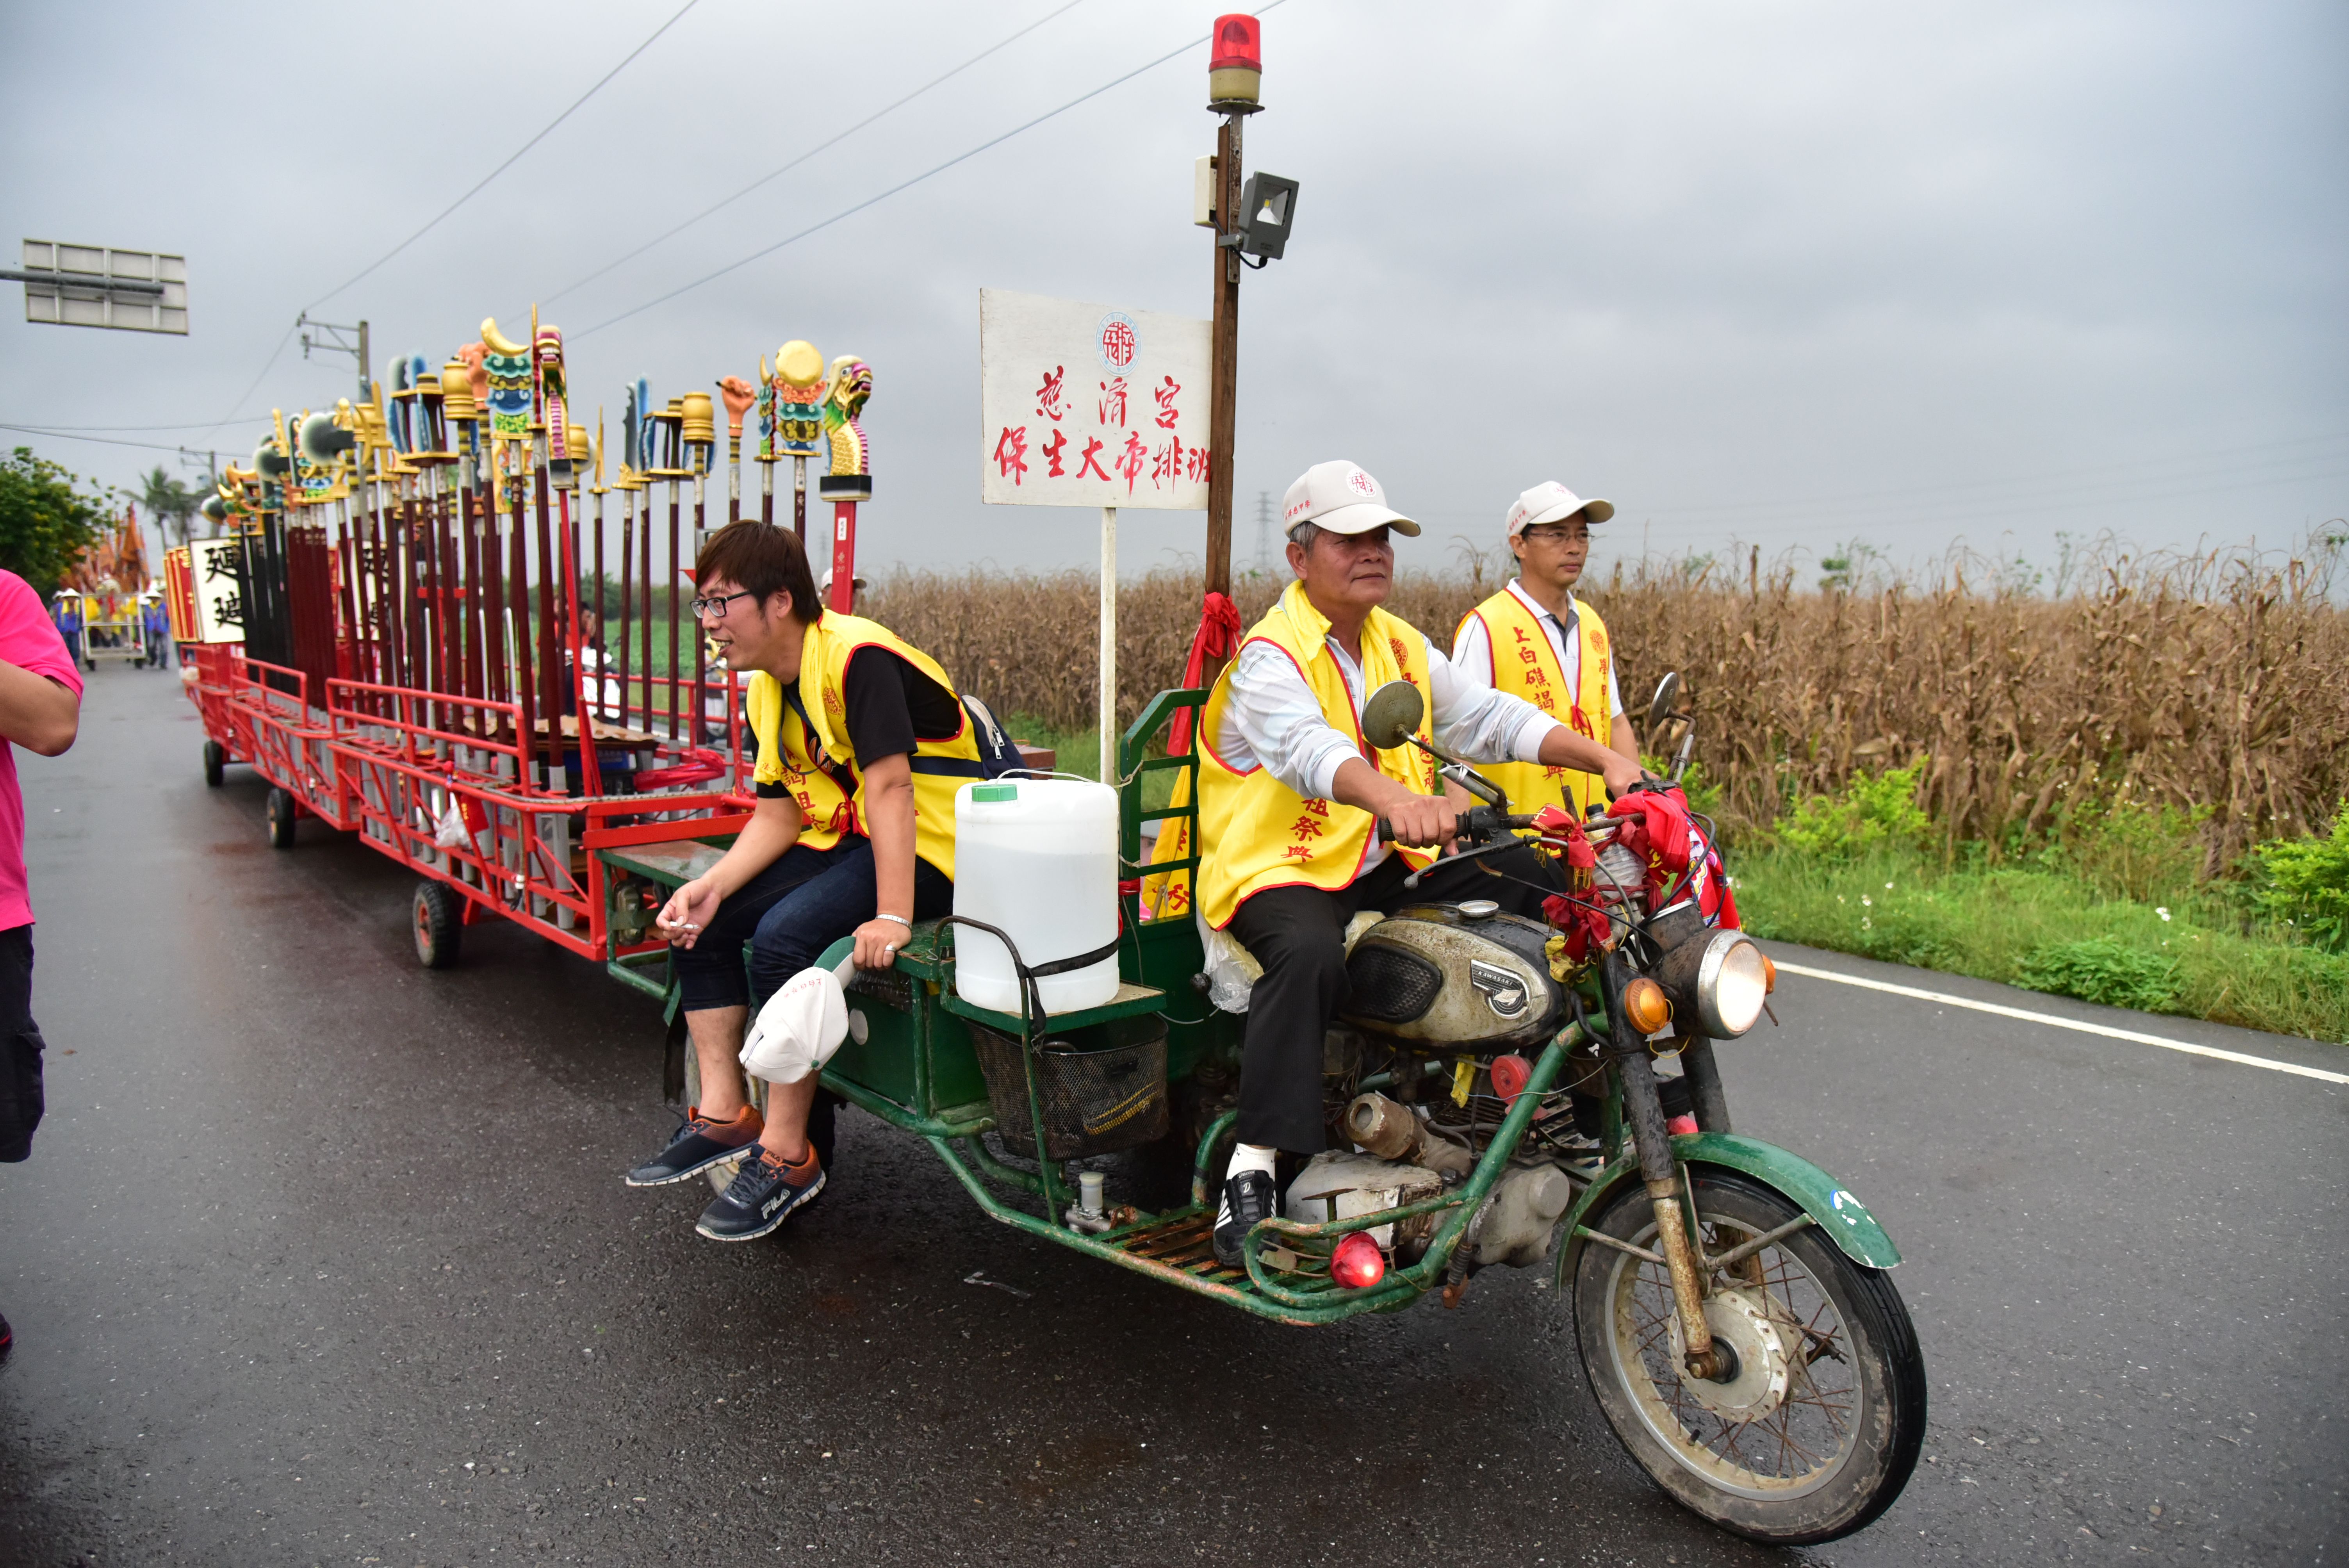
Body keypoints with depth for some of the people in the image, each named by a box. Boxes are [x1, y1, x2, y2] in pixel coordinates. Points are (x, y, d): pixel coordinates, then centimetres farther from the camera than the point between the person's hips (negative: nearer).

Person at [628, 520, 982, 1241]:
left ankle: (787, 1157, -14)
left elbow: (890, 788, -28)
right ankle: (723, 1114, 7)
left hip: (932, 842, -10)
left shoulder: (857, 656, -20)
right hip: (844, 839, 10)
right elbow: (779, 813, 7)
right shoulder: (768, 691, 9)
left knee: (785, 935, -28)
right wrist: (710, 886, -9)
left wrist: (893, 916, -34)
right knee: (700, 920, 1)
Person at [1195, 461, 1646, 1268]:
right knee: (1311, 953, -37)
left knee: (1525, 875, 0)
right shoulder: (1271, 656, -13)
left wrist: (1604, 759, -5)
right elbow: (1306, 749, -33)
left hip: (1385, 866, 8)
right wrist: (1396, 797, -53)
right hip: (1282, 870, -7)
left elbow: (1485, 716, 8)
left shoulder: (1402, 646, 13)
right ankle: (1252, 1170, -30)